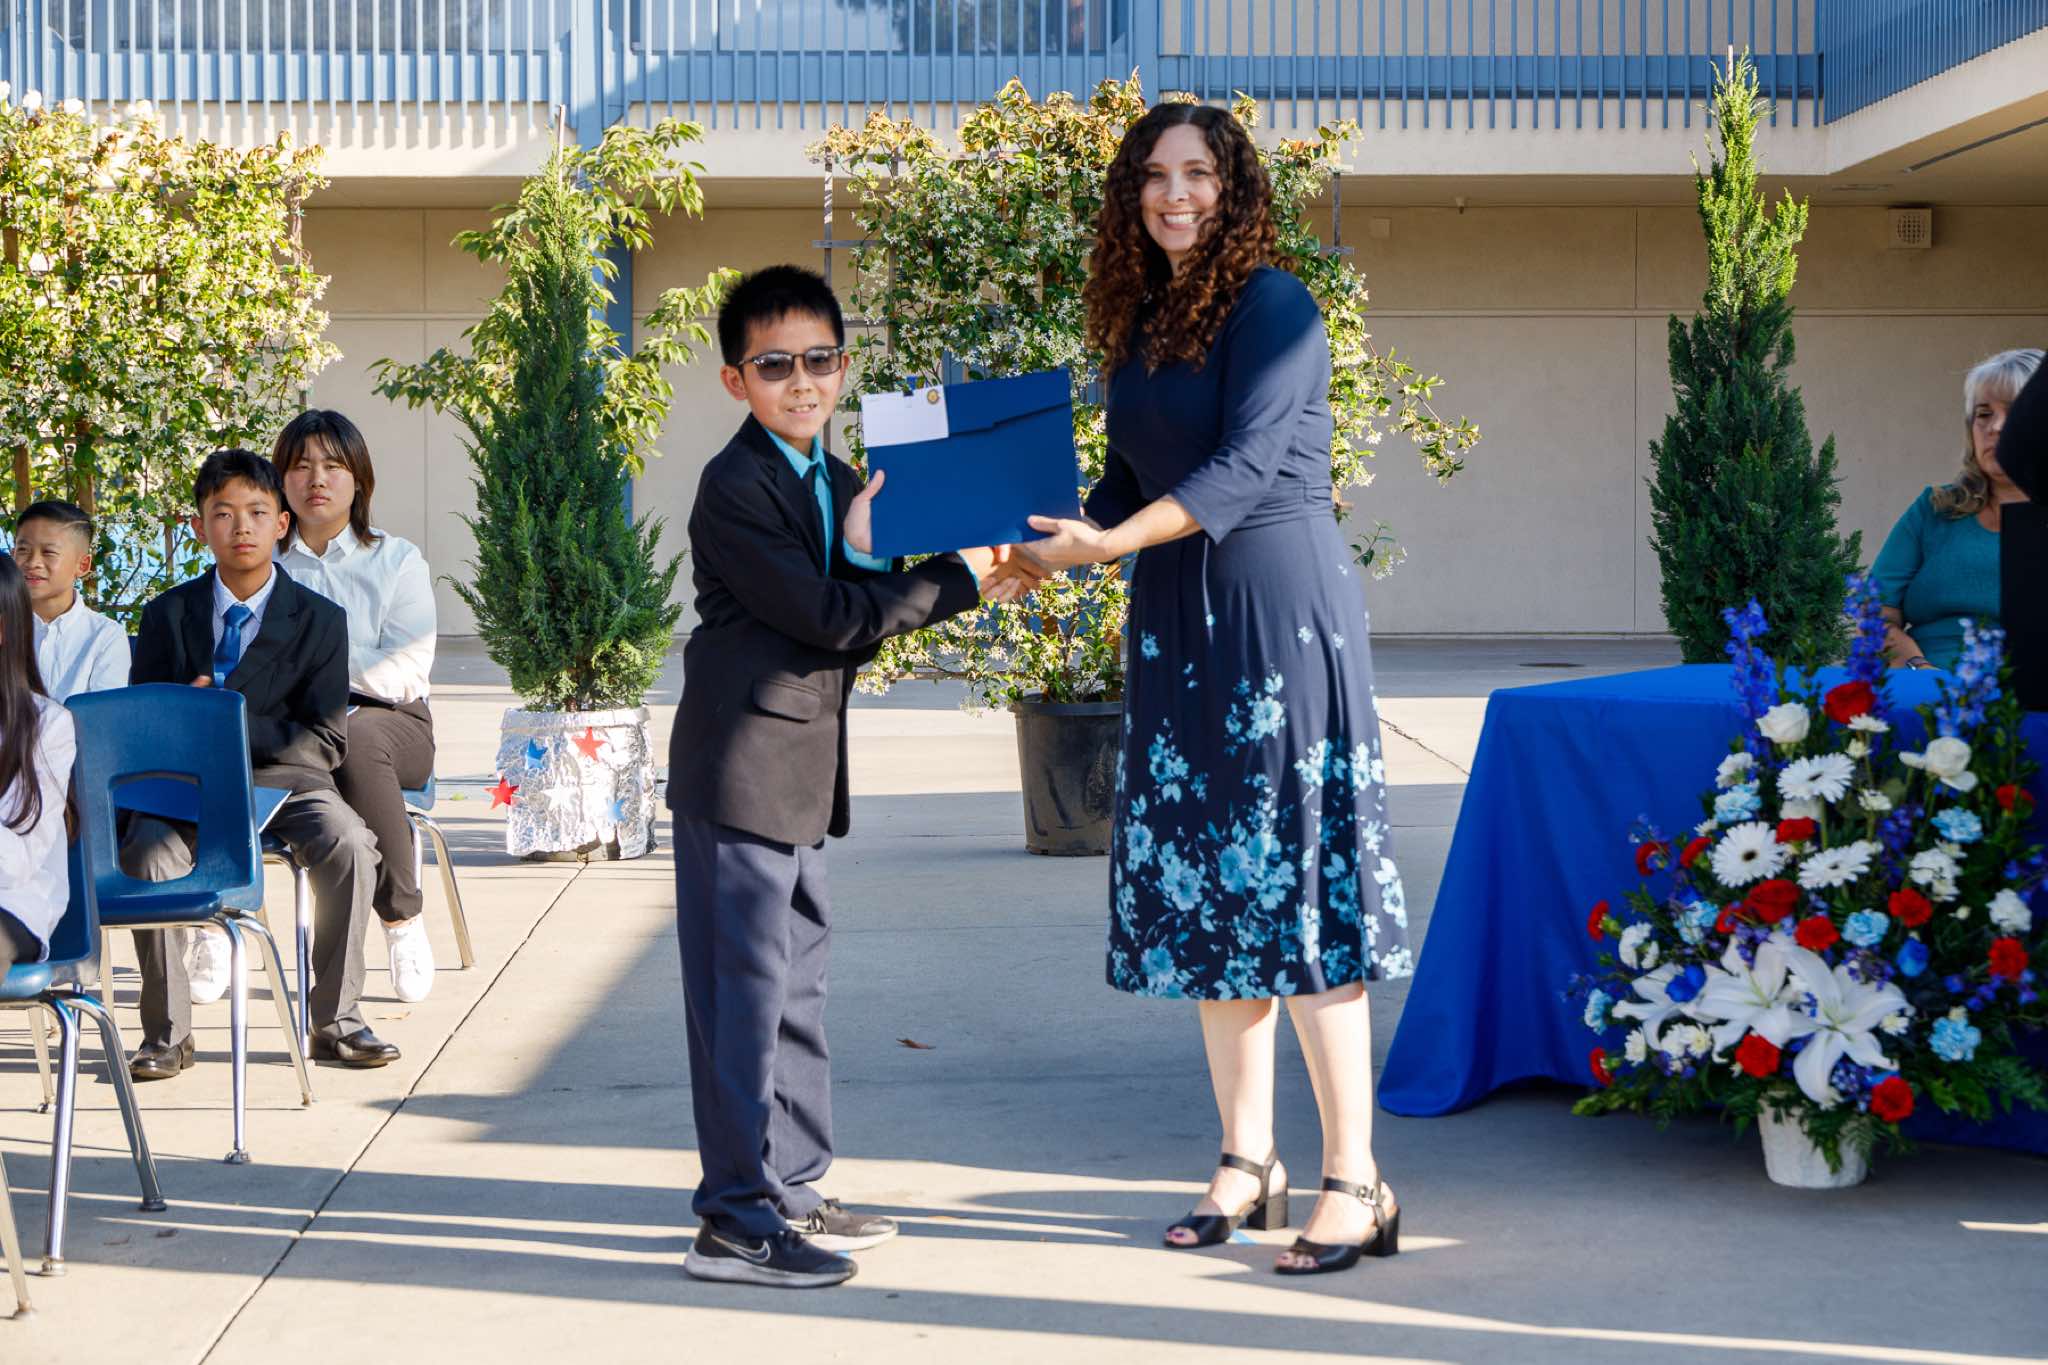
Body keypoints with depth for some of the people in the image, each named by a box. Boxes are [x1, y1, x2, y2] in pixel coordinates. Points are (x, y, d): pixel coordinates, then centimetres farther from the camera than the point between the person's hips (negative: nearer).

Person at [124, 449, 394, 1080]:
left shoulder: (320, 619, 2)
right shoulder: (167, 615, 9)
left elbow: (326, 742, -4)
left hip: (282, 776, -1)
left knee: (348, 845, -31)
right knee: (147, 855, -31)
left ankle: (335, 1021, -17)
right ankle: (167, 1032, -16)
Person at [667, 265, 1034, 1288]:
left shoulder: (837, 485, 14)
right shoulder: (736, 486, -14)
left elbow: (856, 624, 9)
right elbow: (823, 617, -21)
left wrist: (864, 556, -10)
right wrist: (959, 579, -15)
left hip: (803, 771, 9)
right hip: (741, 769, -9)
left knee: (796, 981, 15)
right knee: (744, 990, -6)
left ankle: (789, 1187, 25)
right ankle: (736, 1218, -1)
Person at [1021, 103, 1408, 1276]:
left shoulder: (1272, 304, -8)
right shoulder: (1141, 321, 14)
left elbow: (1245, 464, -17)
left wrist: (1111, 542, -24)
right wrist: (1052, 546, 2)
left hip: (1281, 607, -7)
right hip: (1177, 622, 8)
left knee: (1295, 877, -8)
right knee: (1206, 884, 8)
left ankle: (1356, 1184, -2)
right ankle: (1249, 1161, 18)